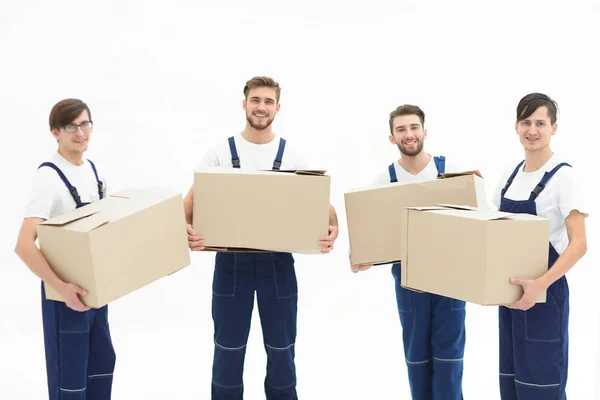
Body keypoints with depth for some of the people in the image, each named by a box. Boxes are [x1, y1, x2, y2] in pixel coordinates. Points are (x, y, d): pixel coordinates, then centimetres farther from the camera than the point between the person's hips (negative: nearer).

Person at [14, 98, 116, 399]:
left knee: (102, 362, 19)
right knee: (69, 374, 4)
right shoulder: (49, 177, -19)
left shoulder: (92, 169, 5)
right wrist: (62, 287, -36)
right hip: (66, 291, -8)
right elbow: (24, 245, -28)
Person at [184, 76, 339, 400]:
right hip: (231, 260, 0)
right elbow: (193, 199, -3)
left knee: (281, 348, 12)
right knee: (228, 348, 10)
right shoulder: (220, 153, 3)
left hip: (277, 261, 1)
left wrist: (332, 228, -22)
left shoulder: (292, 156, 4)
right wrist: (186, 227, -25)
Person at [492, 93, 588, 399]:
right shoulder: (510, 174, 7)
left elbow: (579, 244, -20)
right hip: (511, 290, 7)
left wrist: (541, 284, -31)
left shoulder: (563, 176, -13)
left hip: (545, 292, -6)